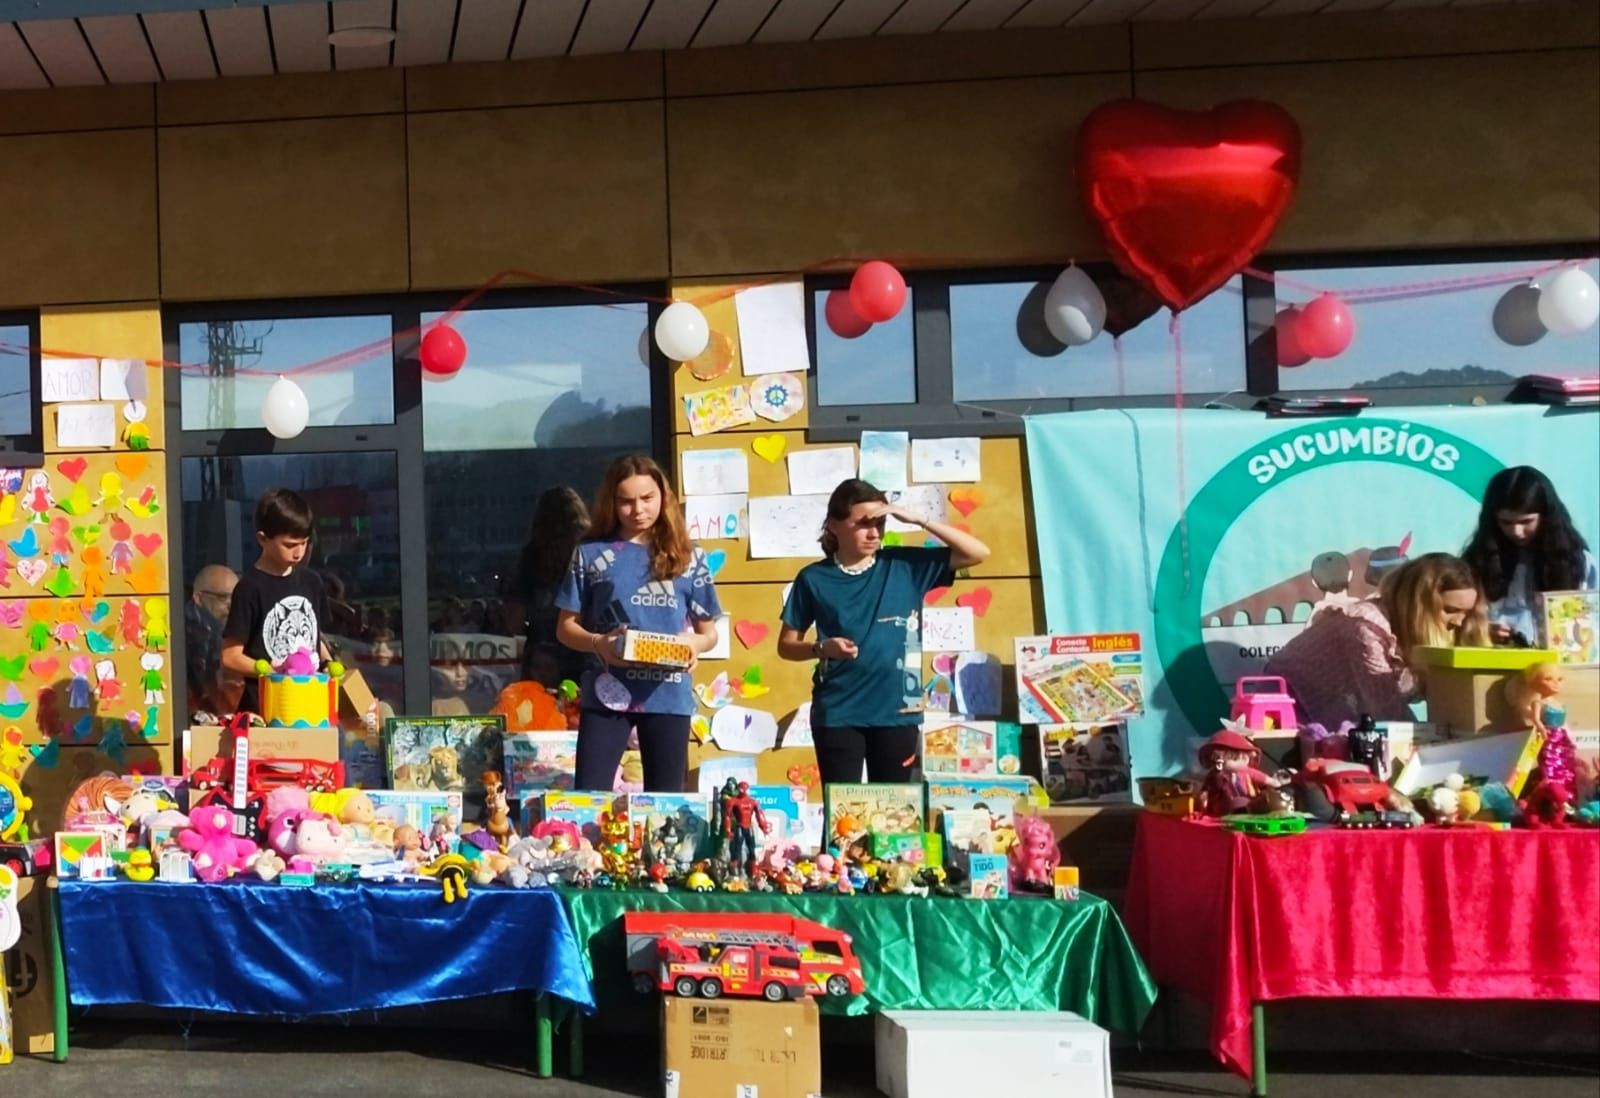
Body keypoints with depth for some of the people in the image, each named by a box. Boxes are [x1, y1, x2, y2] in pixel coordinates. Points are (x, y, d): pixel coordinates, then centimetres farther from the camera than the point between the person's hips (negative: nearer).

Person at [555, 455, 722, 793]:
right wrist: (598, 643, -15)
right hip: (607, 694, -1)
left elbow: (709, 632, 11)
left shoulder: (688, 558, 6)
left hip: (669, 696, 1)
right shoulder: (590, 554, 4)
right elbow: (566, 627, 6)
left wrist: (693, 644, -13)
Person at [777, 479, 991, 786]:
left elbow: (978, 553, -2)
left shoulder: (906, 566, 2)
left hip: (896, 710, 1)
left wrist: (918, 520, -9)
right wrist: (822, 648, -16)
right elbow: (786, 645, 6)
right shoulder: (814, 579, 0)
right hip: (836, 713, -1)